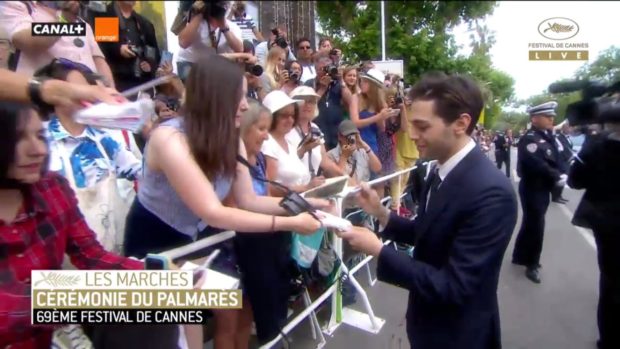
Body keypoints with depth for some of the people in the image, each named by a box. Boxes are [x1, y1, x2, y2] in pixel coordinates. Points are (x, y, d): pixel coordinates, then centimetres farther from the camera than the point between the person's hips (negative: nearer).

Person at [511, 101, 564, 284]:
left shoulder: (547, 137, 11)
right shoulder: (529, 139, -18)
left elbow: (555, 161, 8)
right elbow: (538, 165, -28)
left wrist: (561, 175, -10)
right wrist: (557, 178, -18)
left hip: (543, 189, 9)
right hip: (532, 189, -9)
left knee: (530, 224, 18)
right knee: (535, 226, 0)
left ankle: (520, 256, 34)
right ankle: (531, 265, 15)